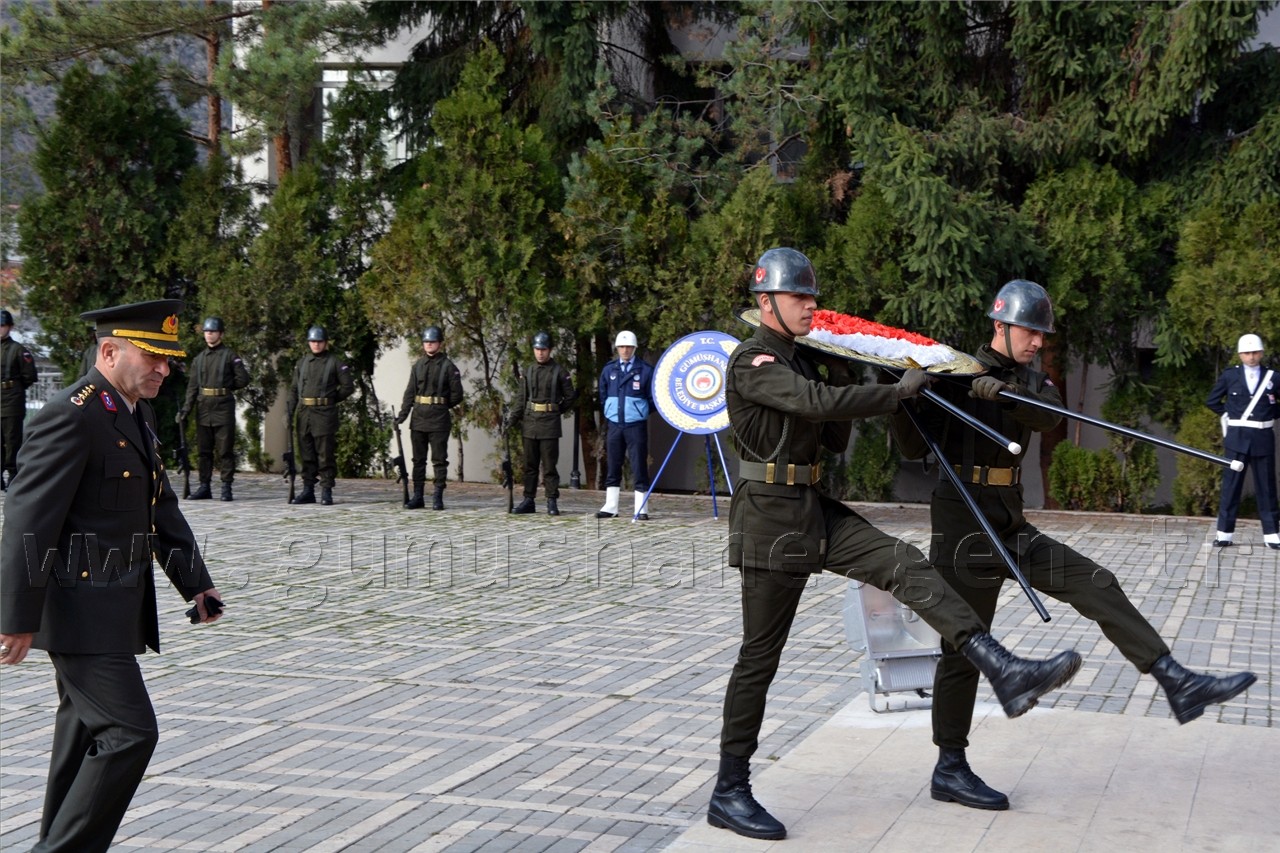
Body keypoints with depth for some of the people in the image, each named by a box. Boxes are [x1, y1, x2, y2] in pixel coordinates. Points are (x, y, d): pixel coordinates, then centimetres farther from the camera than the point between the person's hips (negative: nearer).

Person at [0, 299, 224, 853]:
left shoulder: (136, 413, 12)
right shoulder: (70, 416, -18)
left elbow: (162, 506, 19)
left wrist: (196, 582, 12)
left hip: (118, 602, 10)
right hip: (82, 608, -10)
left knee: (88, 735, 17)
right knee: (129, 732, -12)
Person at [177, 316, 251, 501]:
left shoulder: (230, 356, 1)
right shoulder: (198, 359, 14)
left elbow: (243, 379, -2)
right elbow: (192, 386, 11)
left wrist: (226, 386, 4)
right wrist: (185, 408, 3)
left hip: (223, 408, -5)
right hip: (203, 408, 5)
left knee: (225, 450, -3)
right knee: (204, 450, 7)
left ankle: (226, 486, 1)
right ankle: (204, 486, 12)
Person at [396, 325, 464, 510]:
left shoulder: (448, 367, -3)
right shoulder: (418, 365, 10)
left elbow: (457, 395, -2)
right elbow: (410, 392, 8)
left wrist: (440, 407, 3)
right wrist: (403, 414, -1)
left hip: (439, 420, -5)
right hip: (418, 419, 5)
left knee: (439, 459, -1)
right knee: (418, 459, 8)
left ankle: (438, 498, 2)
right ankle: (417, 496, 14)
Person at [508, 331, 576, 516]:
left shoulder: (559, 372, -1)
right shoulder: (528, 371, 10)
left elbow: (570, 396, 4)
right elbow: (521, 398, 11)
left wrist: (557, 411, 3)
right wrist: (513, 417, 2)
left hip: (550, 424, -4)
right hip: (530, 423, 4)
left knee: (549, 465, -3)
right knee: (530, 465, 8)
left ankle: (552, 501, 2)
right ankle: (528, 500, 13)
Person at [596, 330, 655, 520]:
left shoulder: (645, 370, -1)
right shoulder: (609, 370, 9)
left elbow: (653, 399, 2)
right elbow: (603, 397, 17)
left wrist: (640, 411, 0)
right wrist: (610, 411, 10)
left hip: (636, 425, -3)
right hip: (614, 425, 3)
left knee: (639, 468, -2)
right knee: (613, 468, 8)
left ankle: (641, 509, 1)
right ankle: (610, 507, 14)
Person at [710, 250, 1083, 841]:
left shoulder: (803, 361, 16)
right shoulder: (751, 362, -11)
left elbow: (835, 441, 16)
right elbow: (816, 403, -27)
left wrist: (841, 381, 2)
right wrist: (899, 392, -19)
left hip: (815, 510, 8)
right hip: (770, 515, -8)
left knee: (906, 565, -10)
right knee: (761, 654, -2)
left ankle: (1004, 673, -21)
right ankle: (728, 792, 8)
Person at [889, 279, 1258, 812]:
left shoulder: (1031, 381, 12)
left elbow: (1050, 416, -12)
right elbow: (914, 448, -9)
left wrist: (1005, 391, -30)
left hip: (1010, 525, 7)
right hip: (963, 524, -6)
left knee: (1096, 586, -3)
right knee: (964, 647, -1)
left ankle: (1179, 685, -5)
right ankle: (950, 771, 9)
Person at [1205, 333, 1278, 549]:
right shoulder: (1229, 375, 3)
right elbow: (1212, 401, 12)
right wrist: (1228, 415, 7)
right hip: (1237, 438, 0)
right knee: (1231, 485, 1)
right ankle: (1224, 533, 5)